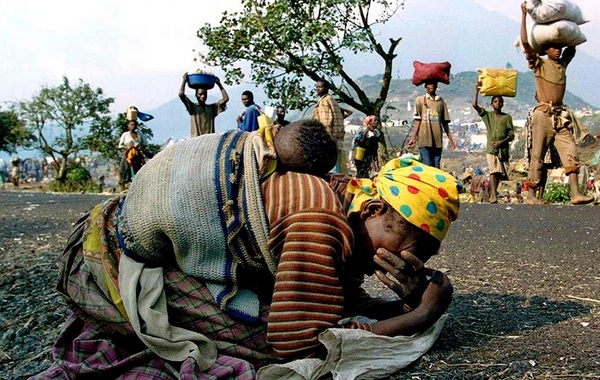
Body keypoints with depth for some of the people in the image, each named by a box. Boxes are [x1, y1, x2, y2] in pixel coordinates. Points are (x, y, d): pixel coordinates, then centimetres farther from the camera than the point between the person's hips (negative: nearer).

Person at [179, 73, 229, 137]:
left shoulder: (212, 107, 16)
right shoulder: (193, 107, 8)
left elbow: (225, 98, 12)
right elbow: (181, 94, -3)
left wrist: (219, 84, 15)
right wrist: (184, 81, 6)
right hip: (196, 139, -3)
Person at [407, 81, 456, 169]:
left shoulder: (441, 101, 13)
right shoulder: (420, 100, 6)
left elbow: (445, 122, 15)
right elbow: (417, 120, 2)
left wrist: (450, 138, 13)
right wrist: (413, 138, -6)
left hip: (438, 140, 3)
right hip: (425, 139, -3)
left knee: (436, 167, 4)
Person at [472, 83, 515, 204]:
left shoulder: (507, 117, 7)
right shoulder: (487, 115, 8)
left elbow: (511, 135, 3)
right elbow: (474, 105, -3)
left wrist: (501, 142, -12)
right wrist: (477, 90, -3)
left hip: (503, 149, 2)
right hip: (491, 149, -2)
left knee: (500, 173, 6)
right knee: (493, 171, -17)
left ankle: (493, 194, 22)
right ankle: (494, 198, -26)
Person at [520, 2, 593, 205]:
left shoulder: (563, 64, 14)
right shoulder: (539, 64, 0)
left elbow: (572, 46, 32)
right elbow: (525, 42, -11)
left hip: (561, 116, 5)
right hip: (543, 115, -5)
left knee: (571, 153, -6)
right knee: (538, 156, -2)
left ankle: (575, 194, -9)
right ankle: (531, 195, 4)